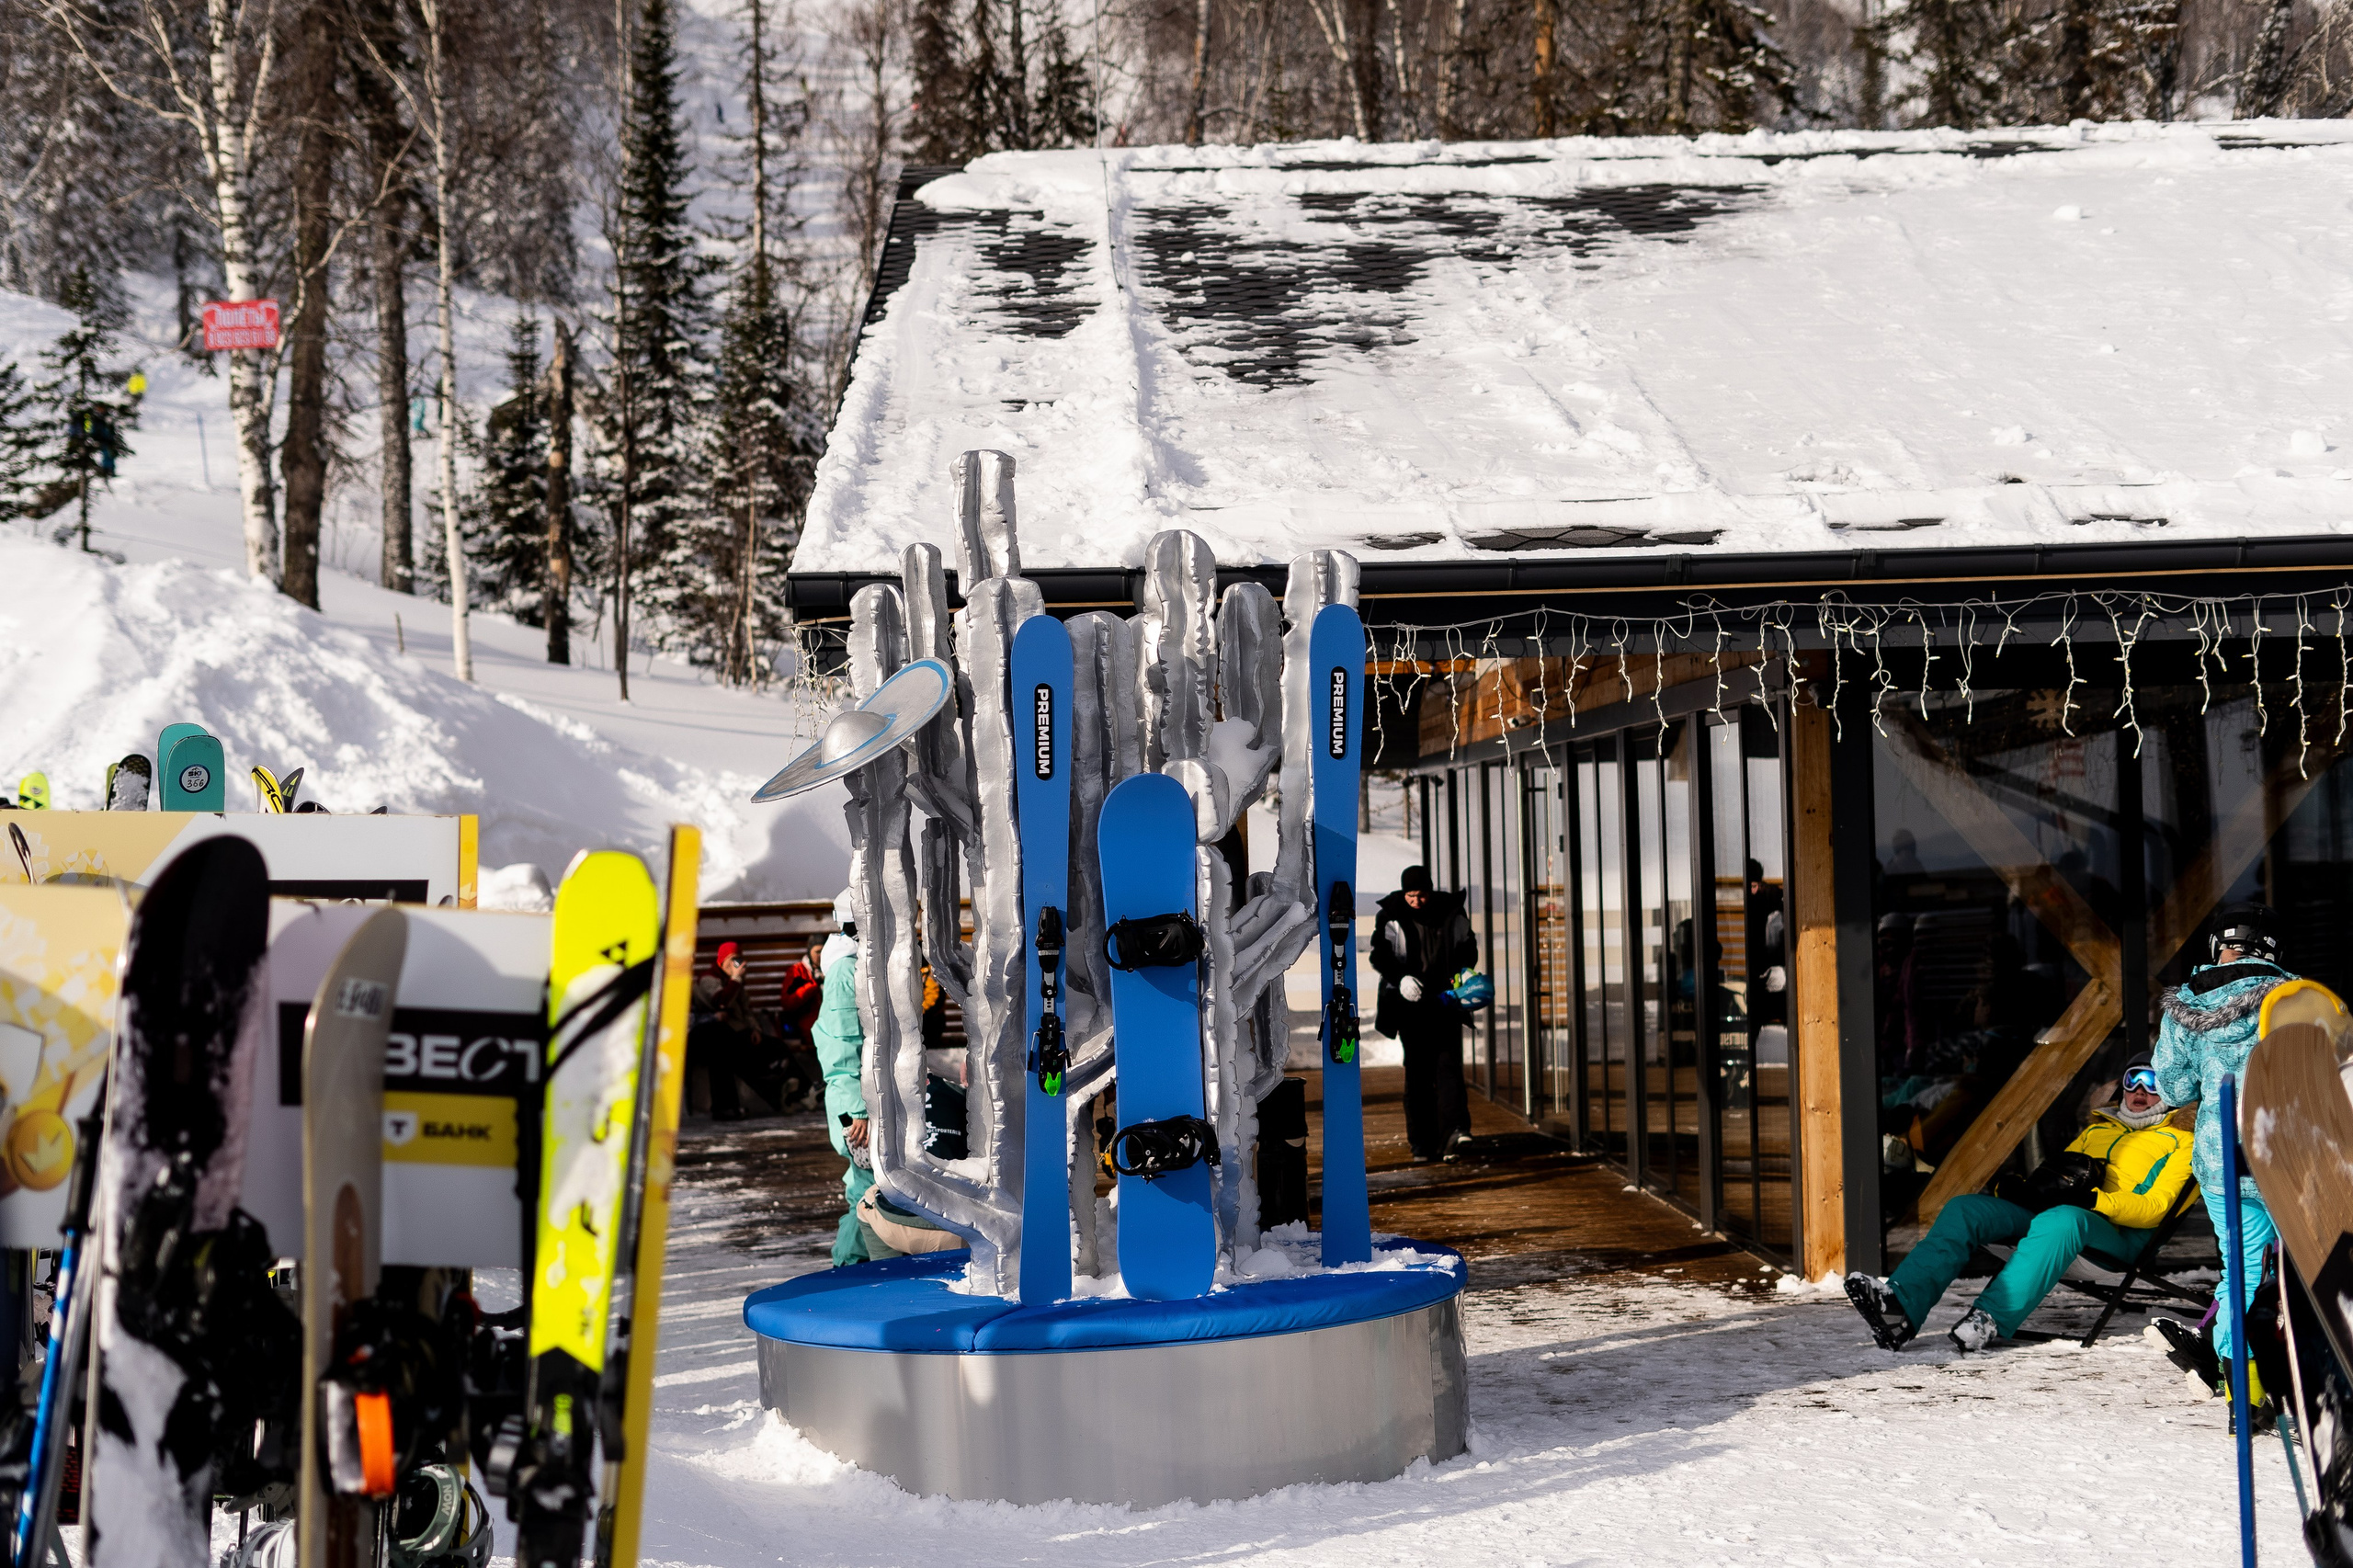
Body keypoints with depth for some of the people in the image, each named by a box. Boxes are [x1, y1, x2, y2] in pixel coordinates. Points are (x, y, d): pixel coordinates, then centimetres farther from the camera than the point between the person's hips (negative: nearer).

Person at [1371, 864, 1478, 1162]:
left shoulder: (1451, 914, 2)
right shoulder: (1391, 918, -1)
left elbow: (1468, 949, 11)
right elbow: (1379, 957, 0)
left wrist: (1463, 973, -9)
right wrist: (1401, 979, -17)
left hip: (1445, 1002, 0)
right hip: (1410, 1004, 0)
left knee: (1448, 1063, -12)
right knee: (1417, 1071, 1)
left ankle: (1452, 1131, -21)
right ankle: (1422, 1141, 7)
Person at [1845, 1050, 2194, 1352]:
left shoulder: (2178, 1141, 16)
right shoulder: (2097, 1128, 35)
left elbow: (2154, 1209, -1)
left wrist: (2094, 1200, -19)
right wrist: (2018, 1186, 3)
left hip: (2115, 1229, -5)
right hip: (2046, 1208, 6)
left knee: (2059, 1220, -41)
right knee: (1965, 1208, -20)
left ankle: (1991, 1318, -52)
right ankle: (1900, 1306, -38)